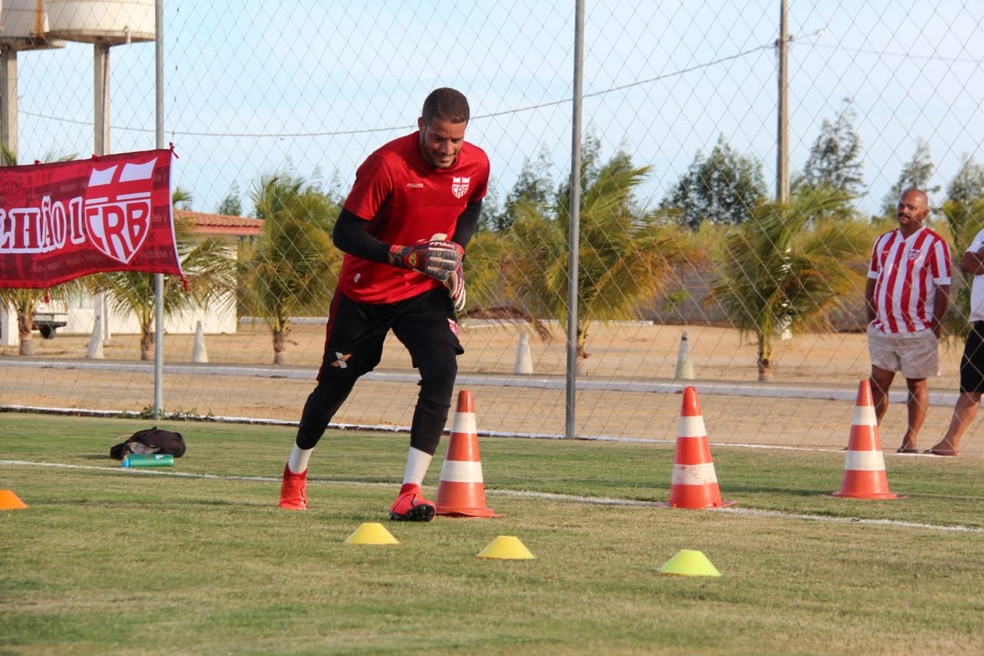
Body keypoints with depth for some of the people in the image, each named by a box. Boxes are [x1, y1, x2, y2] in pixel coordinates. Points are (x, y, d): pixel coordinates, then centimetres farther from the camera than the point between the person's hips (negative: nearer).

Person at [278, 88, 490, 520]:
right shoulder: (387, 165, -26)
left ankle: (411, 491, -19)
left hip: (425, 290, 3)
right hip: (366, 289, -2)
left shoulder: (476, 164, -10)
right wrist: (408, 255, -33)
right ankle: (295, 473, 39)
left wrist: (454, 251, -3)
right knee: (335, 384, 11)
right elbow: (345, 234, -22)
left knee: (442, 371, -22)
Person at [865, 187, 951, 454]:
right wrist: (871, 319, 9)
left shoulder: (934, 244, -6)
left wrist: (935, 326, -10)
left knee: (917, 384, 2)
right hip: (882, 329, 5)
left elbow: (943, 287, -7)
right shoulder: (884, 241, 12)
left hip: (917, 331, -5)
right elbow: (872, 281, 17)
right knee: (878, 381, 6)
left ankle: (911, 439, 7)